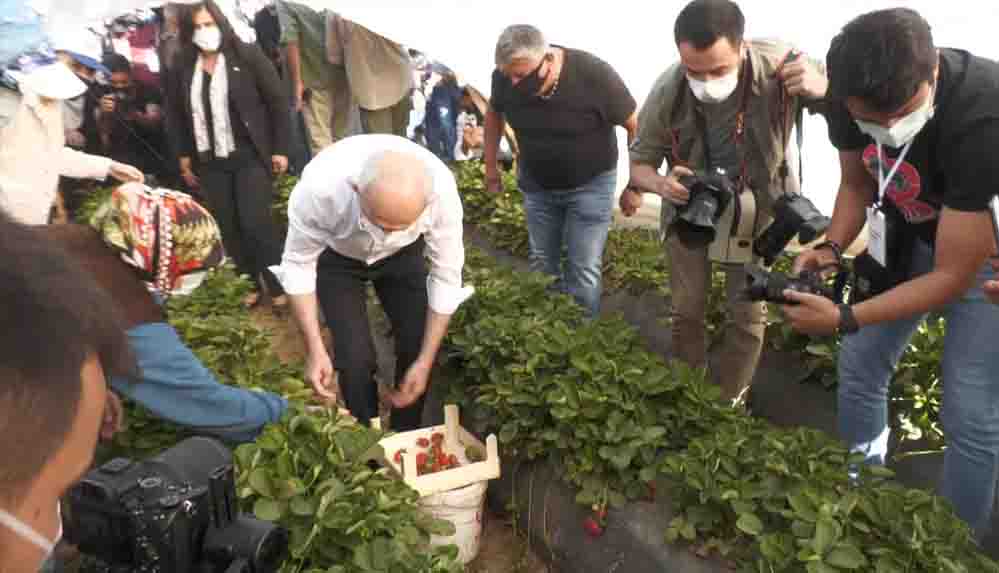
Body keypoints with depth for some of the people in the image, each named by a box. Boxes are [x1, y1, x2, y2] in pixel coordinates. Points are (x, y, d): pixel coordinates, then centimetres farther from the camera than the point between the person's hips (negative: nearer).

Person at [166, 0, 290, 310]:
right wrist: (184, 156, 11)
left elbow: (277, 102, -5)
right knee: (227, 228, 6)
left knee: (255, 223, -9)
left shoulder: (247, 55, -5)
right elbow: (177, 115, 15)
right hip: (209, 161, 4)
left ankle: (279, 286, 6)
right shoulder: (182, 68, 5)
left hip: (251, 156, -4)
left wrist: (280, 149, -8)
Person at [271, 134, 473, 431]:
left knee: (417, 346, -7)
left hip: (403, 253, 1)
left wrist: (425, 361, -19)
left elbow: (446, 276, -22)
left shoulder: (441, 190, -36)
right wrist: (315, 348, -22)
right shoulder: (318, 188, -39)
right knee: (355, 355, -12)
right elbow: (298, 264, -21)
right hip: (335, 253, -1)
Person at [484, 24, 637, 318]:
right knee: (541, 263, 14)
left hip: (590, 184, -3)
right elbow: (494, 113, 6)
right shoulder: (505, 77, -18)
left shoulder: (594, 74, -29)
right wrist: (490, 165, 9)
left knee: (584, 271, -1)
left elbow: (636, 126, -16)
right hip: (536, 183, 4)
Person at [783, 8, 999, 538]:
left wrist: (844, 317, -36)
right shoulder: (850, 98, -21)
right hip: (907, 231, 5)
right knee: (859, 366, 8)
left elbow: (952, 277, -31)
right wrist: (831, 247, -18)